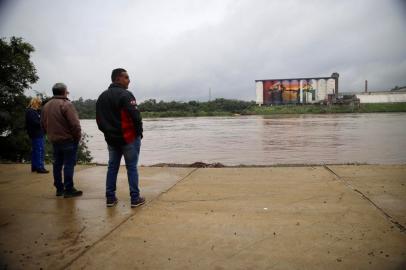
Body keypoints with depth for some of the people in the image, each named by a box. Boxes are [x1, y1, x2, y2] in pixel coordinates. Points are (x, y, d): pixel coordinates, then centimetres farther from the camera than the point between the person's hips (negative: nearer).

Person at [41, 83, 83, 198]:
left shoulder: (46, 106, 9)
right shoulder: (66, 104, -15)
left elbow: (43, 124, 14)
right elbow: (74, 123, -20)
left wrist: (51, 134, 20)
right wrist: (78, 136, -8)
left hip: (54, 140, 8)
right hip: (68, 140, -7)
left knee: (57, 164, 13)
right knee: (69, 164, -2)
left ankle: (59, 188, 21)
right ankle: (68, 189, 2)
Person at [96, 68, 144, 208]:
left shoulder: (102, 96, 12)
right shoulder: (125, 95, -13)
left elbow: (99, 119, 14)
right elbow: (136, 116, -19)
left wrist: (108, 132, 17)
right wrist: (139, 133, -5)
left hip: (111, 139, 7)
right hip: (129, 138, -7)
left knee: (112, 167, 13)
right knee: (131, 167, 0)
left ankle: (110, 198, 16)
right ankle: (135, 199, 5)